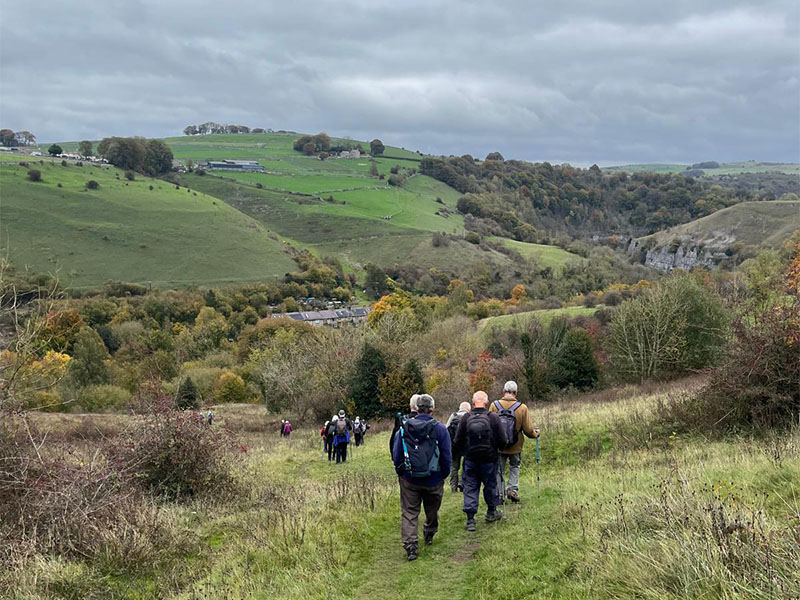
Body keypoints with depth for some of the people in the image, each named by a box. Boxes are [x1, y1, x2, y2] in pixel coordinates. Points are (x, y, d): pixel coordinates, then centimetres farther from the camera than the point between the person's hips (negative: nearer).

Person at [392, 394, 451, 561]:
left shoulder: (404, 428, -4)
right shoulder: (440, 429, -9)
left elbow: (396, 455, 0)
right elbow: (446, 457, -6)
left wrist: (400, 473, 13)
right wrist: (443, 475, 9)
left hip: (409, 480, 0)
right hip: (433, 480, 0)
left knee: (409, 513, 5)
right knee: (432, 511, 22)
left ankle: (411, 546, -6)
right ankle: (429, 536, 42)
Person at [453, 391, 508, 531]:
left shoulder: (465, 418, -9)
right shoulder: (493, 418, -12)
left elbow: (457, 442, -5)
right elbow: (503, 441, -9)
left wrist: (464, 452, 15)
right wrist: (498, 448, 13)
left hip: (470, 460, 0)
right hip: (489, 460, 0)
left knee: (470, 488, 7)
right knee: (491, 485, 19)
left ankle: (470, 520, 3)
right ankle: (491, 512, 34)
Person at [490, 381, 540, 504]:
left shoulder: (494, 405, -10)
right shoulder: (522, 408, -11)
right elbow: (528, 430, -7)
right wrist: (536, 434, 15)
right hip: (515, 447, 0)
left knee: (499, 471, 13)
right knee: (515, 467, 23)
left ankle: (500, 496, 15)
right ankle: (513, 489, 8)